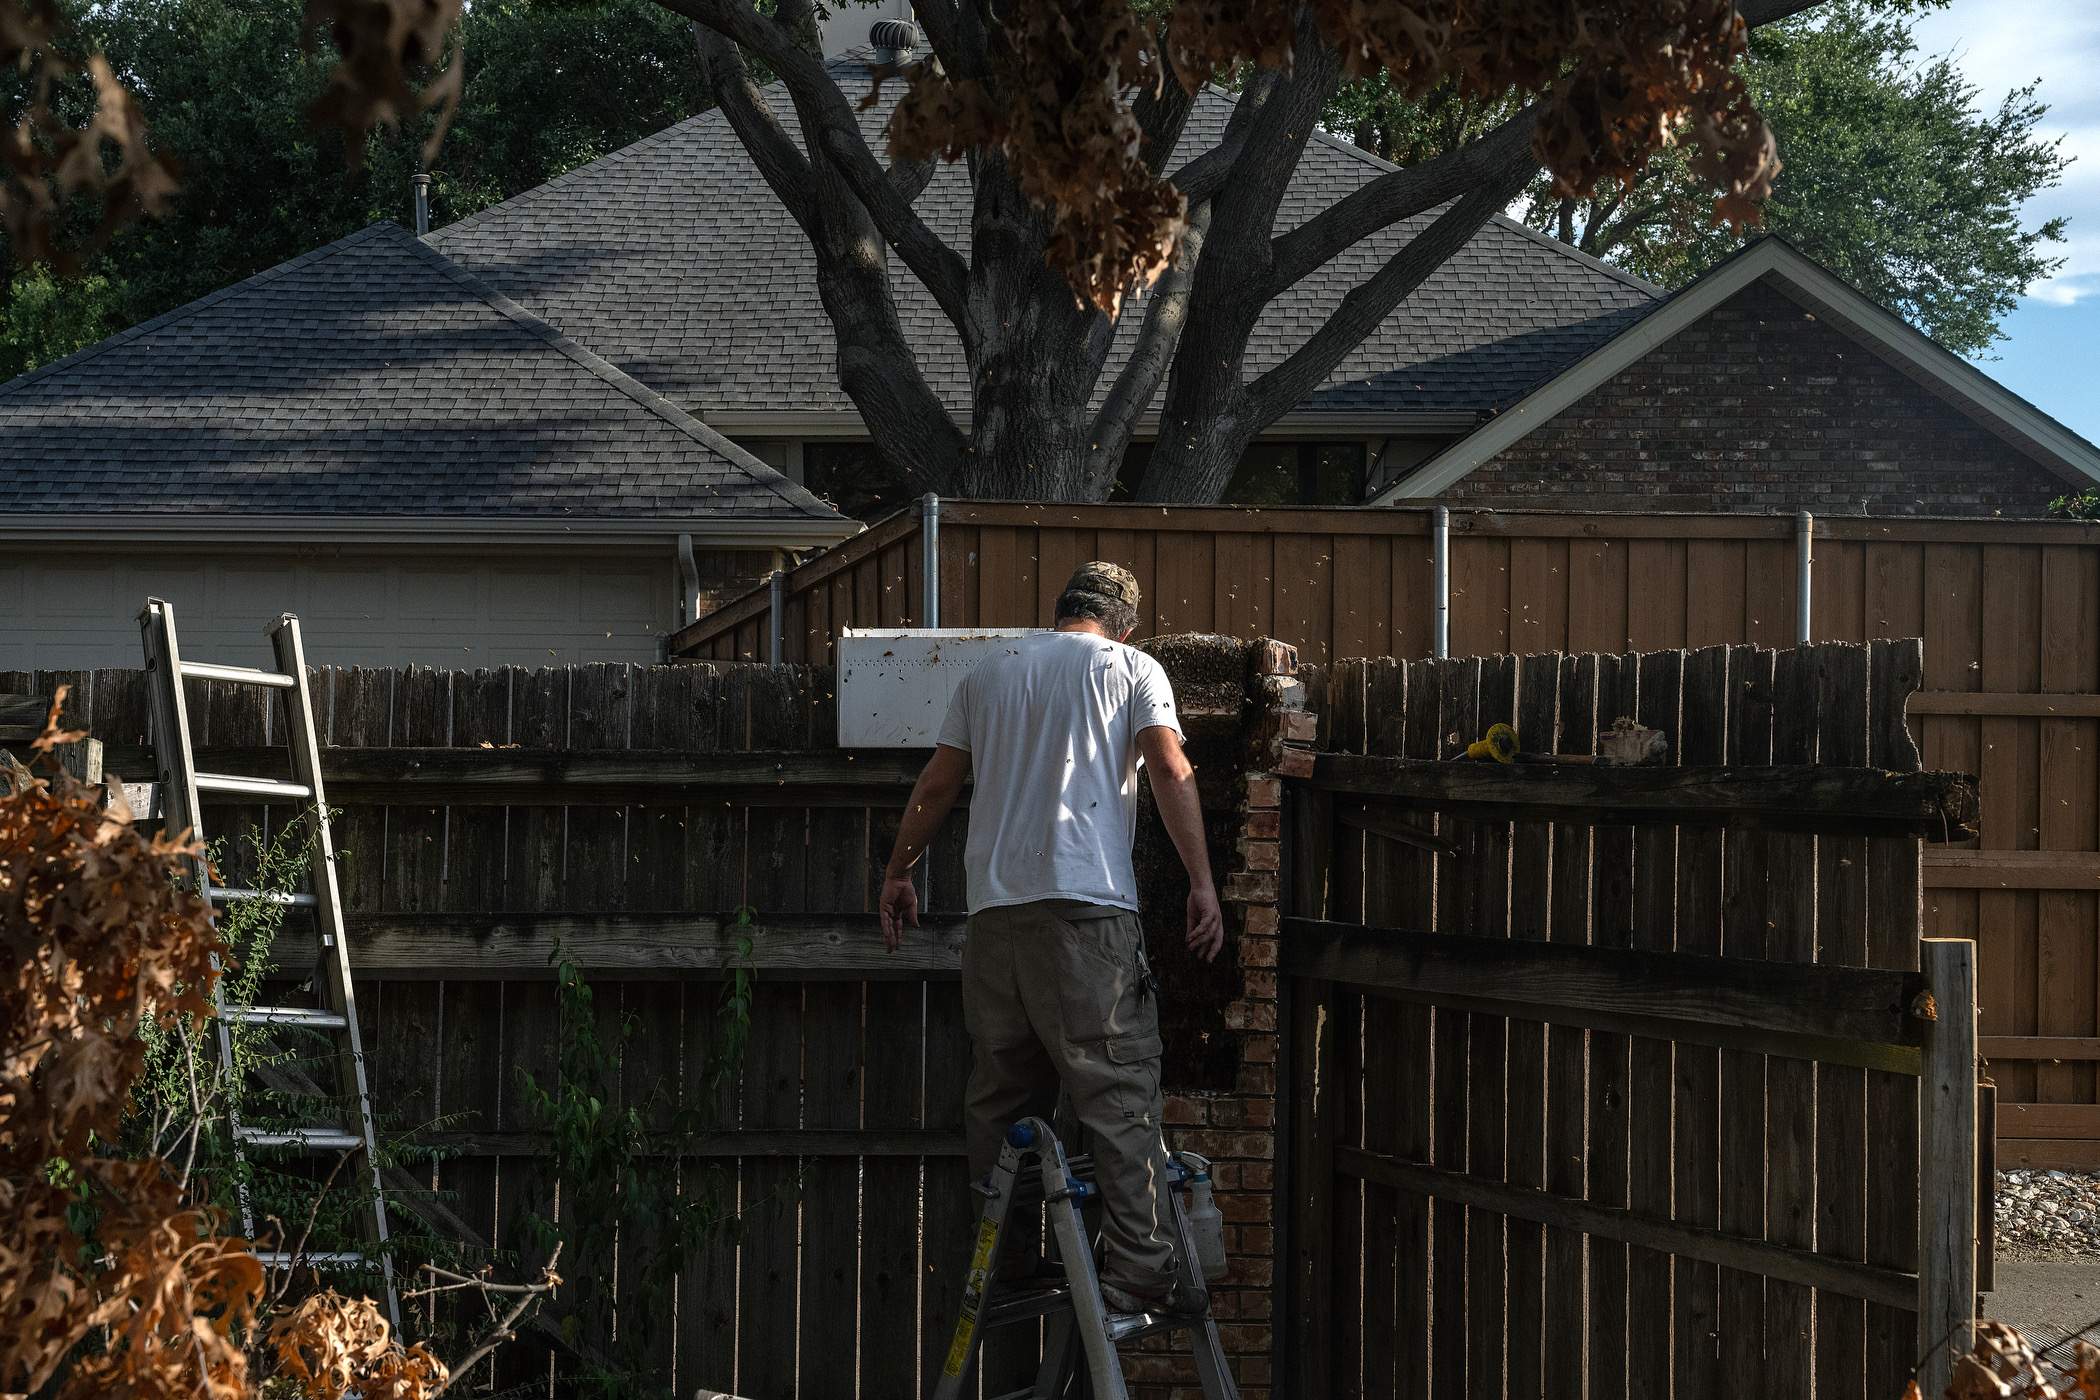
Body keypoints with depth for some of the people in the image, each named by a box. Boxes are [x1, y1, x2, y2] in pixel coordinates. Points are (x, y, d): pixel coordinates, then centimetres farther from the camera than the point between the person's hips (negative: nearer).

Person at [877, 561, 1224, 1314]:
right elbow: (1170, 772, -5)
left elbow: (936, 784, 20)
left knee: (1000, 1096, 12)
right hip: (1088, 909, -5)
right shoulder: (1132, 669, 7)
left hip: (995, 908, 5)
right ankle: (1138, 1273, -15)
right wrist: (1202, 884, -6)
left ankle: (1003, 1271, 13)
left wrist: (899, 871, 31)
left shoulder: (989, 673, 19)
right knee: (1120, 1093, -7)